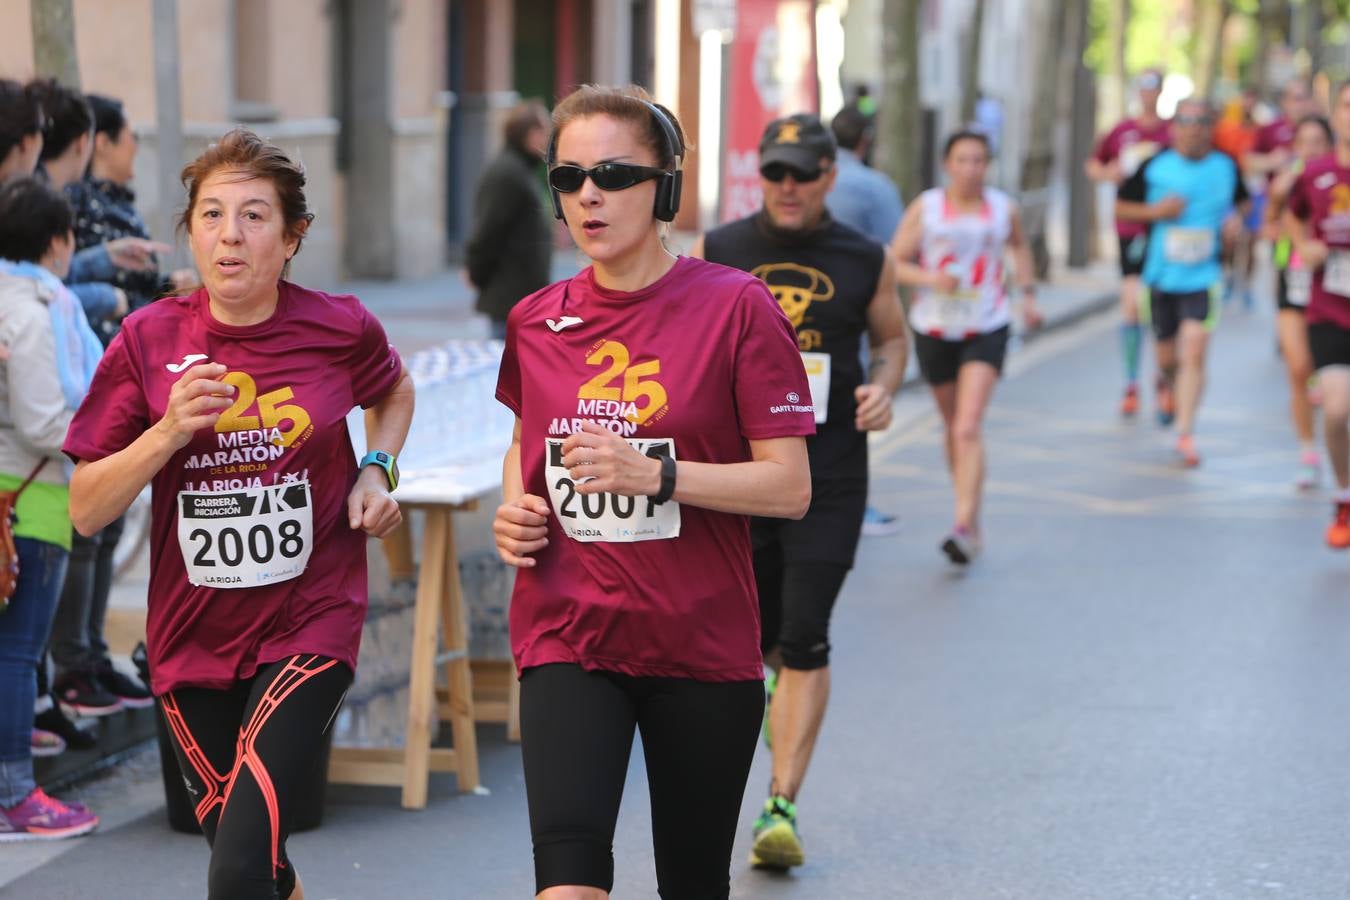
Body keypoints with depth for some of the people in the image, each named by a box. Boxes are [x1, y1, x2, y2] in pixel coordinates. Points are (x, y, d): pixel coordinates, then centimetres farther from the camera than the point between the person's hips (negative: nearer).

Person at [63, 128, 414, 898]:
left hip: (310, 624, -2)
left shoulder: (340, 329, -7)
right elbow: (86, 511, -6)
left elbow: (396, 393, 18)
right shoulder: (150, 340, -7)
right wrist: (168, 432, -20)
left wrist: (376, 469, -1)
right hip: (192, 635, 2)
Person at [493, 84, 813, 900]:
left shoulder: (735, 307, -8)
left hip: (703, 644, -2)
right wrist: (516, 508, 3)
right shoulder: (536, 322, 5)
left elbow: (789, 486, -10)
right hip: (567, 637, 2)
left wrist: (656, 475, -23)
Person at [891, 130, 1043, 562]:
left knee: (968, 428, -17)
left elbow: (1019, 246, 22)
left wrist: (1028, 293, 16)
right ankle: (972, 519, 32)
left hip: (987, 331, -1)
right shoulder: (924, 209, -5)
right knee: (954, 427, 14)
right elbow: (895, 263, -4)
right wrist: (930, 279, -21)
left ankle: (964, 526, -23)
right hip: (934, 329, 2)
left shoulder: (1004, 209, 0)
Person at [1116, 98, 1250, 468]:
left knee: (1194, 351, -16)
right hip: (1161, 275, 1)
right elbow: (1121, 207, 3)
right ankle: (1170, 386, 49)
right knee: (1167, 357, 12)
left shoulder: (1226, 167, 2)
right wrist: (1156, 211, -14)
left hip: (1204, 277, -1)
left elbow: (1242, 200, 20)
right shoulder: (1154, 166, -4)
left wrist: (1236, 218, -2)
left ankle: (1185, 433, -12)